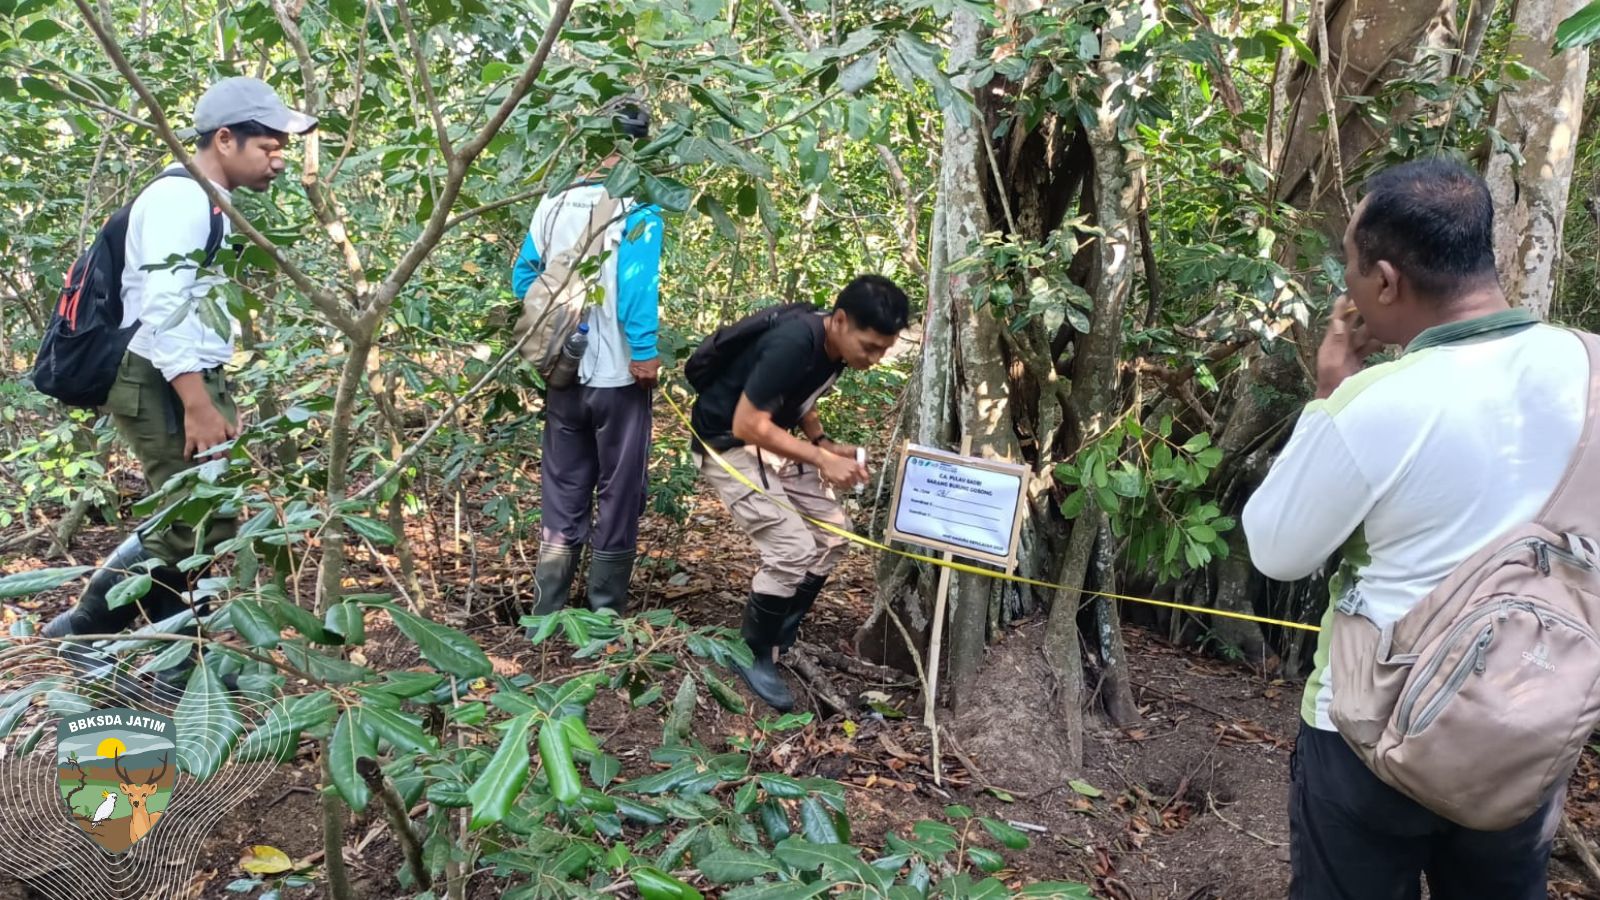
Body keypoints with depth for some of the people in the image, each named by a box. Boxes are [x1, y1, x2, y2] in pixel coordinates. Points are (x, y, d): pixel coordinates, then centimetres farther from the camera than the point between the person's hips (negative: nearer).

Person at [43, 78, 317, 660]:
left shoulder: (205, 203, 17)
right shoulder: (180, 198, -14)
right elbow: (163, 308, -23)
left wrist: (215, 398, 21)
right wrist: (198, 406, -27)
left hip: (189, 383, 10)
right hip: (162, 386, -10)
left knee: (195, 525, 12)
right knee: (196, 526, -8)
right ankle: (80, 633, 6)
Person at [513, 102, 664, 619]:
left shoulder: (555, 201, 6)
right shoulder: (637, 206, -10)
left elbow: (523, 276, 9)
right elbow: (638, 284, -21)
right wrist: (645, 353, -17)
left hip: (565, 374, 5)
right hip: (619, 376, -5)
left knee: (561, 501, 14)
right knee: (618, 498, 7)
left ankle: (547, 614, 18)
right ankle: (604, 613, 14)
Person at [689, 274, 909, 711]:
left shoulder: (834, 346, -4)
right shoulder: (794, 344, -31)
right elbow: (747, 425, -29)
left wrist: (824, 443, -3)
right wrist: (821, 458, -25)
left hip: (768, 440, 9)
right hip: (727, 444, -9)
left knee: (832, 532, 6)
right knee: (793, 548, -17)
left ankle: (780, 636, 21)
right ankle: (752, 654, 4)